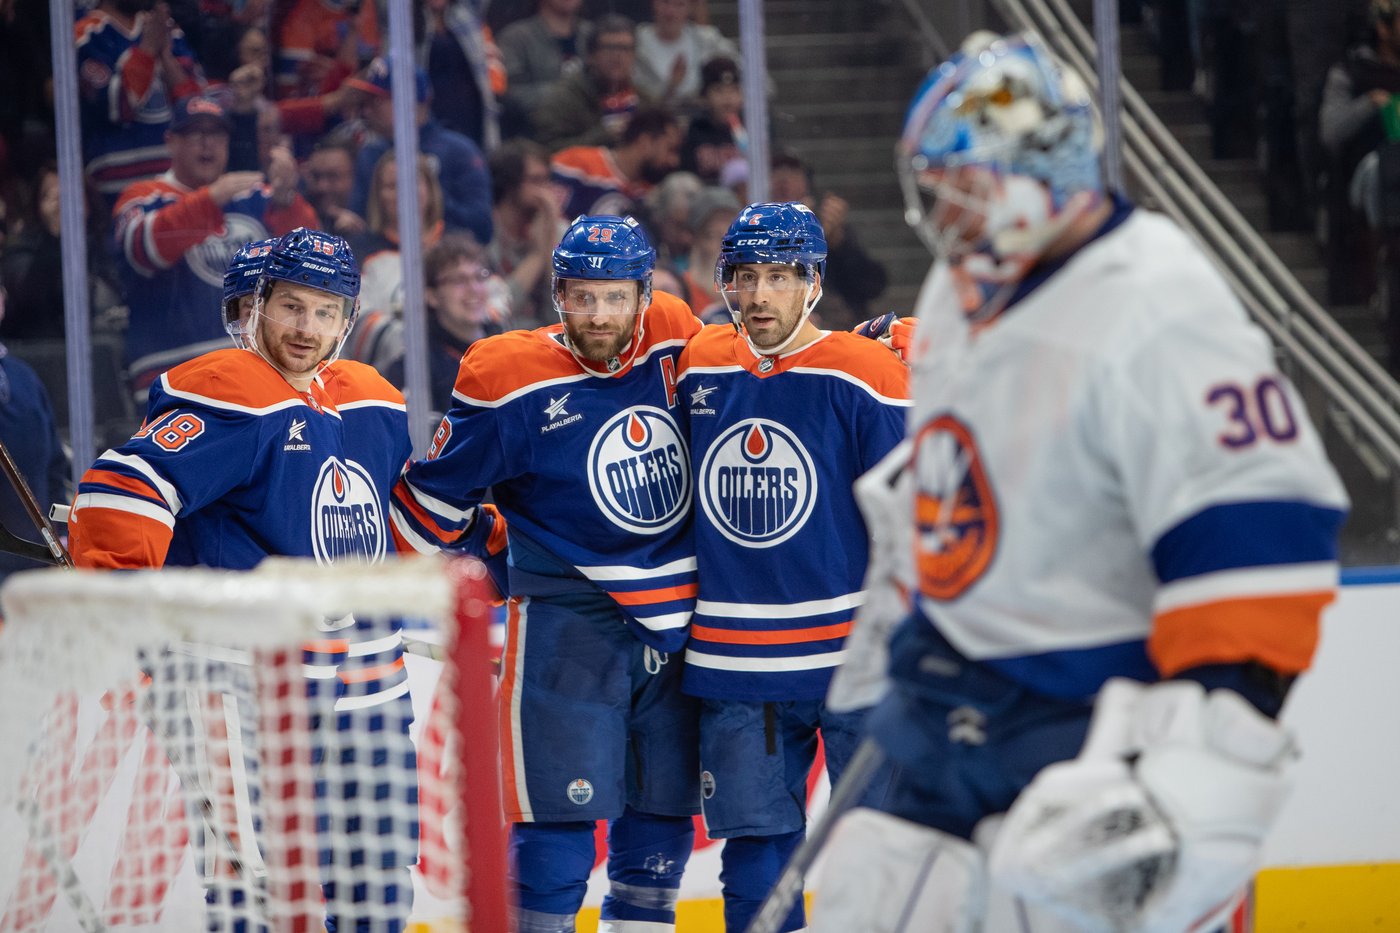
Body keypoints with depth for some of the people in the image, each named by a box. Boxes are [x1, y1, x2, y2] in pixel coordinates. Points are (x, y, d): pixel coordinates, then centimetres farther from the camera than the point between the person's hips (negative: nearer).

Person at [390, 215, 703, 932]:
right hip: (569, 624, -5)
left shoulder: (675, 342, 0)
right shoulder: (511, 381, -12)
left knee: (665, 807, 11)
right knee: (564, 807, -9)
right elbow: (435, 496, -2)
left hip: (675, 623, 5)